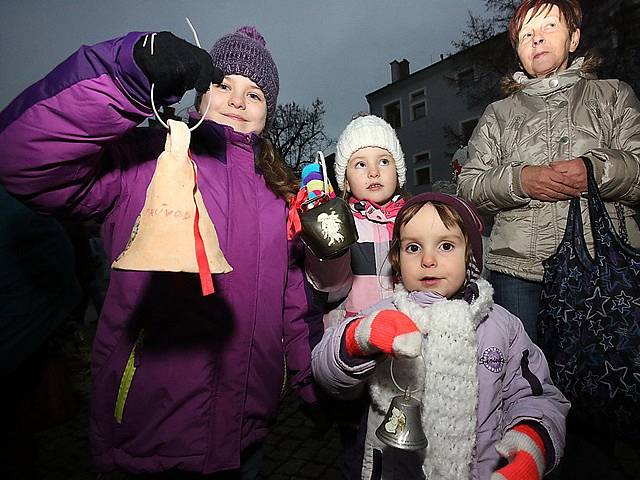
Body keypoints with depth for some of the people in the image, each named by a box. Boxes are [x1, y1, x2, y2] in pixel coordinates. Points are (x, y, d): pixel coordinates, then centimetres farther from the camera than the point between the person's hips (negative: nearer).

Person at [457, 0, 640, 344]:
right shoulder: (498, 114, 16)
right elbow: (468, 188, 6)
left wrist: (598, 170, -14)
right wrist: (519, 180, -11)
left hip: (606, 267, 1)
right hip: (517, 271, 0)